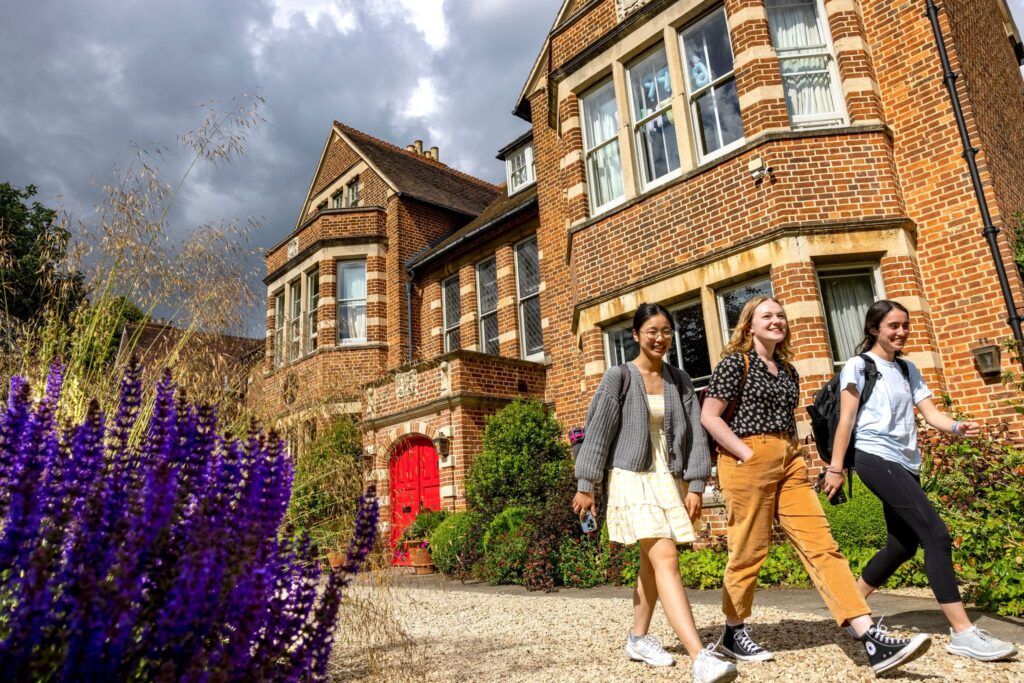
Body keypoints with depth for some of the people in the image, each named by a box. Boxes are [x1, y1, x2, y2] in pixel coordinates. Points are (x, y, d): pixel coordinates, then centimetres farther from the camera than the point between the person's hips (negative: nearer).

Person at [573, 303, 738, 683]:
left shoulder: (679, 380, 10)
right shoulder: (618, 378, -3)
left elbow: (694, 433, 7)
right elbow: (597, 432, -4)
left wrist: (695, 485, -1)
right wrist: (585, 486, -5)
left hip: (670, 479, 5)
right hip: (632, 477, -5)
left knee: (652, 562, 13)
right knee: (665, 557, -18)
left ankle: (638, 638, 30)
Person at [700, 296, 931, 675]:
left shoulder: (787, 370, 18)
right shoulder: (736, 362, -4)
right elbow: (709, 416, -12)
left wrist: (793, 454, 10)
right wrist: (747, 454, -16)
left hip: (788, 462, 7)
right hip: (748, 461, -7)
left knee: (820, 545, -1)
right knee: (748, 552, 1)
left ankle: (872, 638, -4)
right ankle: (734, 633, 19)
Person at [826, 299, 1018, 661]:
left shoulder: (908, 369, 18)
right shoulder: (859, 366, -2)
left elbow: (930, 412, 8)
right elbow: (846, 420, -6)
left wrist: (957, 427, -15)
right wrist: (835, 468, -9)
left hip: (906, 463, 8)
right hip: (876, 458, -8)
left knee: (903, 545, 9)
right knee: (936, 535, -16)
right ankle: (962, 632, -12)